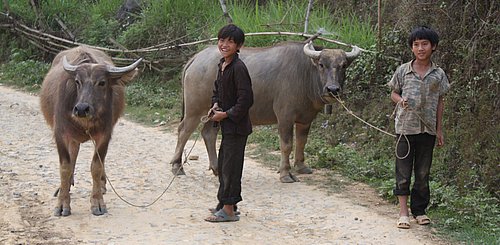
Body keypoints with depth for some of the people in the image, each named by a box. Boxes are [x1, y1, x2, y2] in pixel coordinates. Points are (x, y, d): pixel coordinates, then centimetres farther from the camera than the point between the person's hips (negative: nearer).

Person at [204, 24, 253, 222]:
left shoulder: (238, 68, -19)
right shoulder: (222, 65, 9)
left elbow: (246, 100, -21)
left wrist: (225, 114, -15)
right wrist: (215, 106, 4)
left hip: (237, 126, -9)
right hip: (227, 126, 9)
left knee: (230, 166, -4)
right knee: (223, 166, 17)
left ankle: (229, 210, 3)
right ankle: (226, 204, 29)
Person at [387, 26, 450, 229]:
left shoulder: (438, 74, 4)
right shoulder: (403, 71, 0)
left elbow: (440, 102, 9)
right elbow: (393, 93, 9)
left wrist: (439, 129, 8)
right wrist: (400, 100, -14)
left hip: (428, 129, 2)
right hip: (406, 127, -2)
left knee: (423, 172, 9)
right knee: (403, 171, 0)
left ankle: (419, 211, 19)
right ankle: (403, 213, 4)